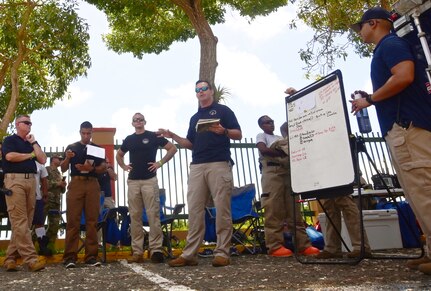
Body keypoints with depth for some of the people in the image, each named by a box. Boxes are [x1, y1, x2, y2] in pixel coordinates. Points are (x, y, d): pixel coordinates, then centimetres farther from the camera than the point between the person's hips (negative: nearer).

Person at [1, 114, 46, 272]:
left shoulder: (33, 143, 23)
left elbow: (43, 160, 10)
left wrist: (33, 143, 6)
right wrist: (30, 155, 2)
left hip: (31, 181, 6)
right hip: (14, 180, -6)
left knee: (26, 221, 2)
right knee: (20, 221, -11)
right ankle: (30, 258, -16)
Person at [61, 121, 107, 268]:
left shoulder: (97, 148, 14)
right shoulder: (71, 147, 12)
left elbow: (104, 167, 7)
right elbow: (63, 169, 9)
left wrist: (91, 168, -12)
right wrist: (67, 158, -11)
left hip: (92, 185, 1)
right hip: (76, 184, -1)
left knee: (92, 221, -1)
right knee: (73, 221, -6)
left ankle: (91, 256, 2)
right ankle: (70, 256, -4)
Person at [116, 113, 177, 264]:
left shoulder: (153, 136, 3)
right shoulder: (129, 139, 15)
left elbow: (173, 148, 2)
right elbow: (119, 155, 31)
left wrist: (160, 163, -5)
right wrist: (124, 166, 13)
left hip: (149, 180, -4)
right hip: (133, 181, 4)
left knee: (153, 215, -7)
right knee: (135, 216, 3)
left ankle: (156, 250, -3)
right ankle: (137, 251, 7)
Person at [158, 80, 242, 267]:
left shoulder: (223, 110, 9)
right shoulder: (194, 118, 26)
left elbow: (238, 135, 1)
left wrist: (223, 131, -18)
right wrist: (173, 136, 10)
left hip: (219, 165, -5)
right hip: (197, 167, 5)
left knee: (222, 209, -5)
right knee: (194, 210, 0)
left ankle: (222, 252, 0)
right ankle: (189, 254, 3)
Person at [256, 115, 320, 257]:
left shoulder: (280, 138, 30)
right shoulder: (261, 136, 13)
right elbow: (263, 150, -7)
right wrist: (282, 153, -9)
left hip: (288, 171, 6)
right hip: (272, 171, -6)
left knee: (294, 210, -1)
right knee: (274, 210, -12)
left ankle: (303, 244, -2)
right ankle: (275, 246, -12)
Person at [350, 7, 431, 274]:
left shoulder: (390, 44, -2)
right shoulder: (387, 49, 28)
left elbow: (404, 76, -20)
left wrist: (370, 99, -10)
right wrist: (370, 99, 21)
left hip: (407, 125, -11)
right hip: (403, 127, 11)